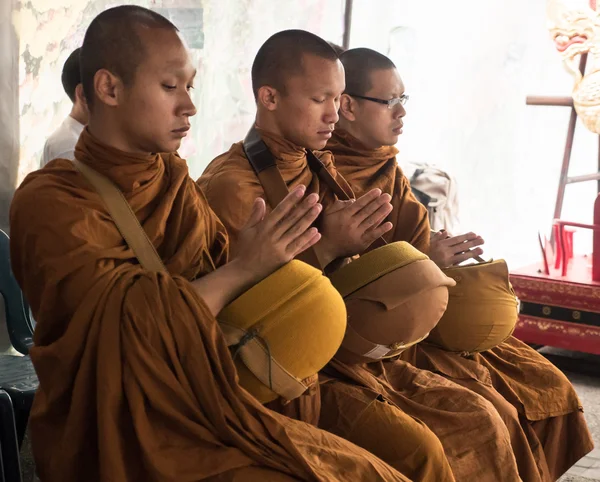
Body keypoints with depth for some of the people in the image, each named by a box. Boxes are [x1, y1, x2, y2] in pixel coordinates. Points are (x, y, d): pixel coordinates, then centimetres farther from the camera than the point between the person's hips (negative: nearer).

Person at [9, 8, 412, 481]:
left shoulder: (174, 178, 11)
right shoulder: (48, 202, -9)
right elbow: (128, 328, -21)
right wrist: (247, 267, -17)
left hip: (204, 412, 6)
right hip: (115, 435, -6)